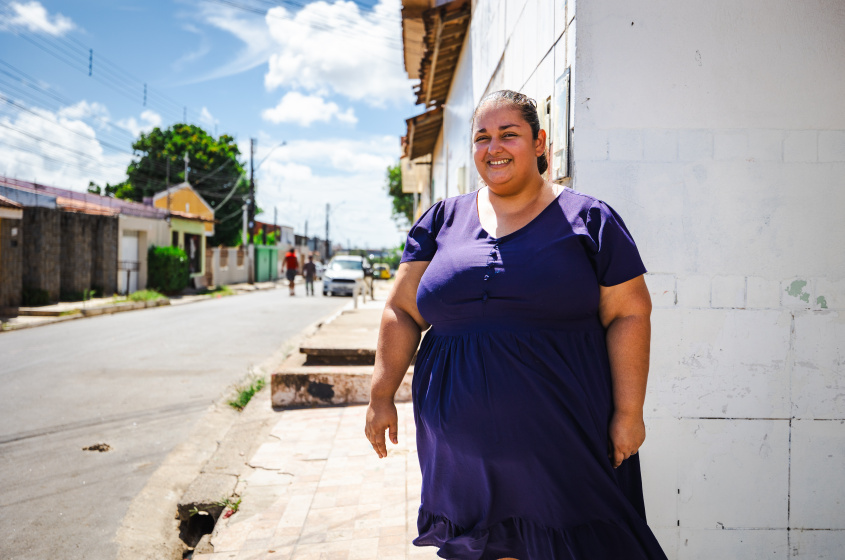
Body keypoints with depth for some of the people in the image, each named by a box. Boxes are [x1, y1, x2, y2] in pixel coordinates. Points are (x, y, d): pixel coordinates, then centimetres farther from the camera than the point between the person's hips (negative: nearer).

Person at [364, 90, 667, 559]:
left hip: (563, 437, -2)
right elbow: (402, 312, 9)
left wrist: (629, 412, -6)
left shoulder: (588, 220, 1)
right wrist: (382, 396, 2)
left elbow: (629, 314, -1)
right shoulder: (442, 220, 9)